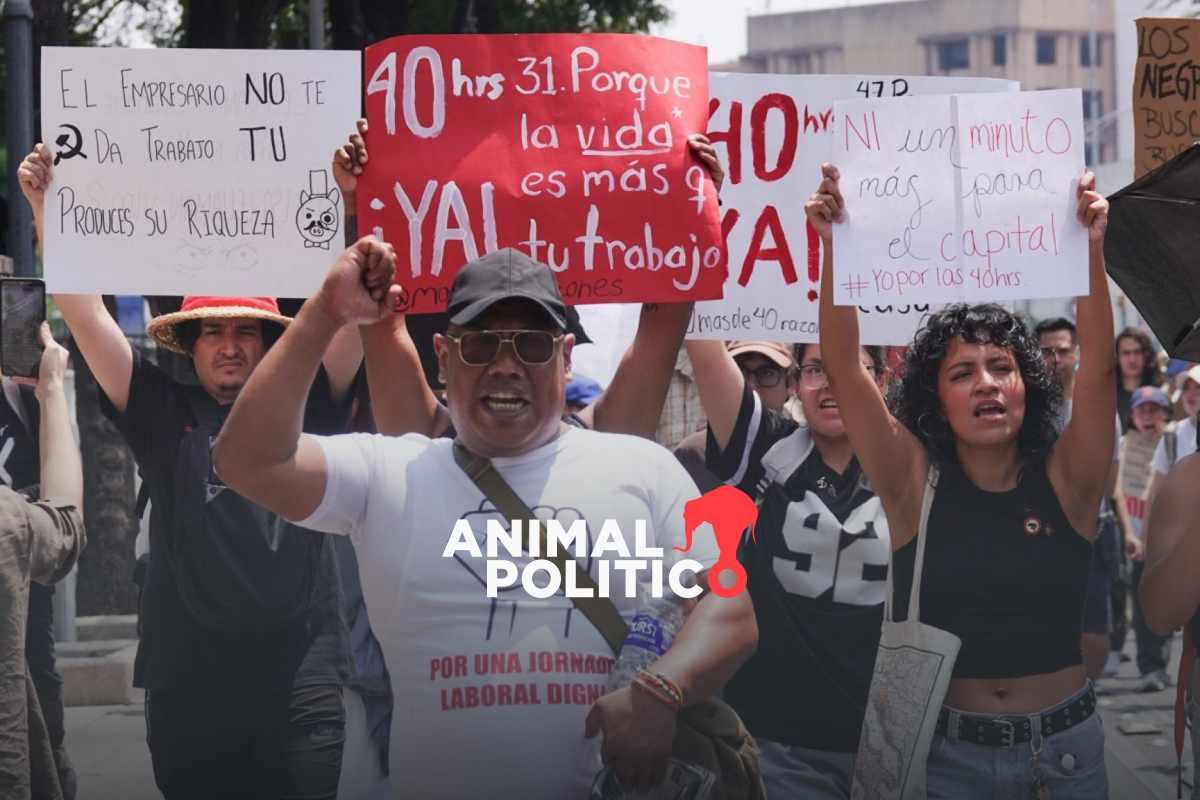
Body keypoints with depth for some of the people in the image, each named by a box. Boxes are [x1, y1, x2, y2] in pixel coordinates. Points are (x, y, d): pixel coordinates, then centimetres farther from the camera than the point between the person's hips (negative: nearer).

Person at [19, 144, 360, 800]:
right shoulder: (165, 416, 8)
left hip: (301, 685, -1)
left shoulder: (304, 407, 7)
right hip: (188, 688, 1)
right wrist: (46, 209, -5)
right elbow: (84, 314, 3)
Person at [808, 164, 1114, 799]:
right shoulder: (917, 485, -3)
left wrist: (1090, 246, -25)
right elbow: (844, 370, -11)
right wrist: (834, 246, -21)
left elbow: (1097, 365, -13)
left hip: (1066, 747, 1)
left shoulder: (1065, 483, -1)